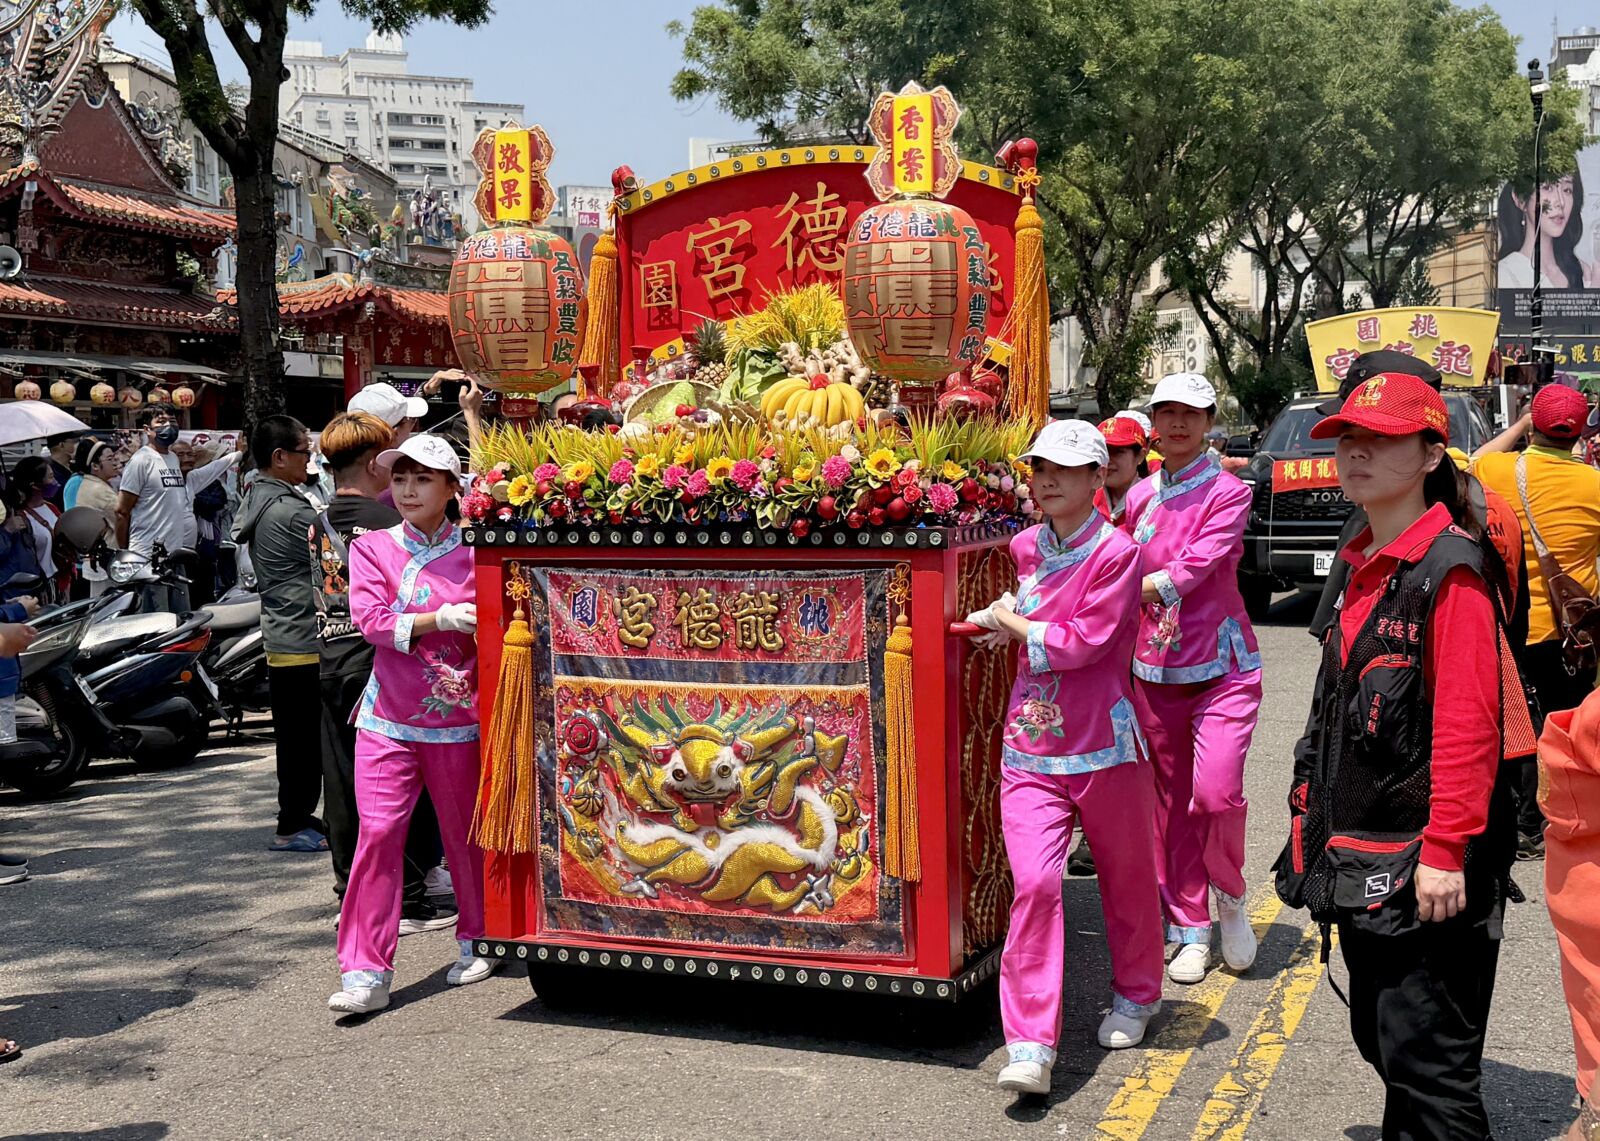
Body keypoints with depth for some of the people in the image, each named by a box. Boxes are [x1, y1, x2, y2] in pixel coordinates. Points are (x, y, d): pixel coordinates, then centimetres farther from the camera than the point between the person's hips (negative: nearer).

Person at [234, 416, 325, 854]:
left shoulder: (256, 501, 13)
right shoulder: (293, 512, -18)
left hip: (280, 639, 10)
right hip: (306, 643, -10)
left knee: (294, 736, 16)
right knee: (306, 737, -2)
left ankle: (298, 817, 24)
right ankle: (293, 826, 4)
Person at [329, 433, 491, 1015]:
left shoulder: (472, 553, 3)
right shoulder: (372, 547, 5)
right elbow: (371, 618, -9)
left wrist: (482, 626, -15)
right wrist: (439, 620, -18)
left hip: (457, 717, 0)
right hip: (388, 715, 0)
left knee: (464, 832, 10)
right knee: (378, 831, -8)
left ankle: (476, 941, 31)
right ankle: (365, 972, -5)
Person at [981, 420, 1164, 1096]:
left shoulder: (1117, 553, -10)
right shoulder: (1025, 547, 9)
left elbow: (1088, 640, -17)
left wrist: (1017, 625, -7)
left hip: (1103, 746, -3)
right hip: (1030, 747, 3)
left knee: (1126, 877, 15)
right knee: (1034, 884, -10)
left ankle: (1136, 995, 41)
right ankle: (1030, 1046, -9)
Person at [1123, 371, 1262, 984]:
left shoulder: (1227, 491, -5)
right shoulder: (1139, 497, 10)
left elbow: (1190, 572, -16)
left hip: (1221, 667, -4)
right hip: (1155, 670, 4)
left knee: (1216, 793, -16)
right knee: (1172, 799, 7)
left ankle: (1230, 896, 13)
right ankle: (1190, 929, 20)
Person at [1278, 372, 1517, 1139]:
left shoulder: (1449, 571, -14)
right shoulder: (1363, 569, 13)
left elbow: (1468, 723, -20)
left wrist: (1445, 849, -23)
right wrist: (1314, 817, 18)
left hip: (1421, 867, -9)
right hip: (1359, 859, 9)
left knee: (1427, 1060, -3)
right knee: (1381, 1041, 18)